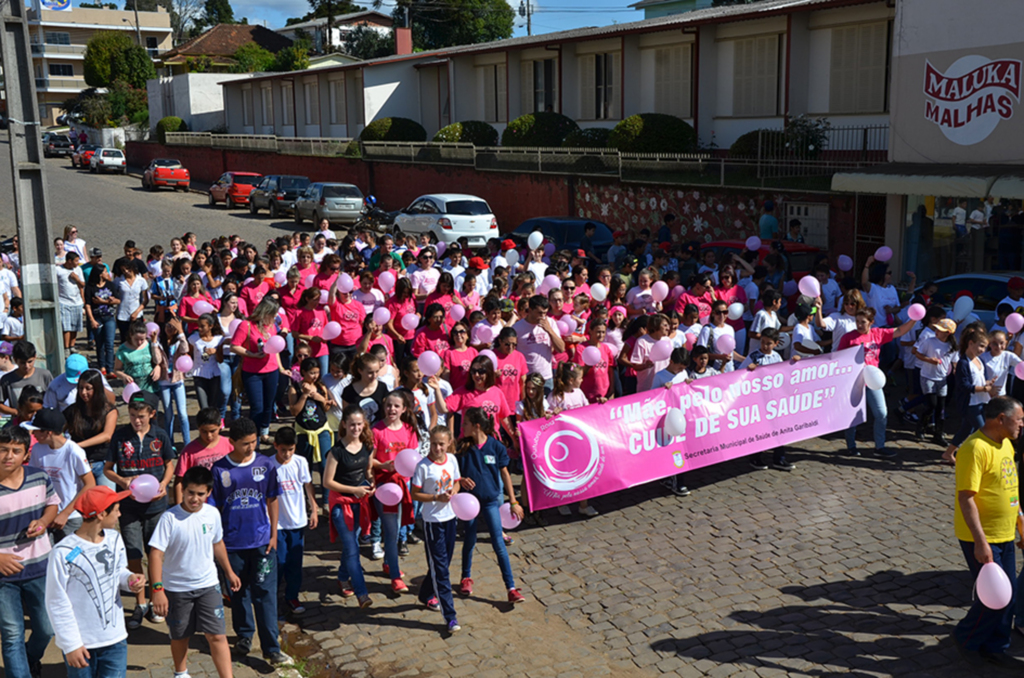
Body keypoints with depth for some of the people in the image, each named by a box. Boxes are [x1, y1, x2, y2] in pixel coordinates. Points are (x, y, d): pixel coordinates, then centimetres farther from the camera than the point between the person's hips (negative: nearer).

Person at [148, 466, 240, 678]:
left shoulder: (212, 514, -5)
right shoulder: (170, 518, -18)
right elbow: (156, 553, -21)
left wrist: (229, 572, 21)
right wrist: (157, 589, -28)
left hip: (208, 585, 2)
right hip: (177, 588, -2)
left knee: (217, 635, -4)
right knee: (180, 636, 17)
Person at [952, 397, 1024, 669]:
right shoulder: (976, 448, -21)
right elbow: (966, 498, -24)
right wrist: (980, 542, -26)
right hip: (981, 538, -9)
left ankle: (995, 648, 28)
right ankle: (966, 639, 20)